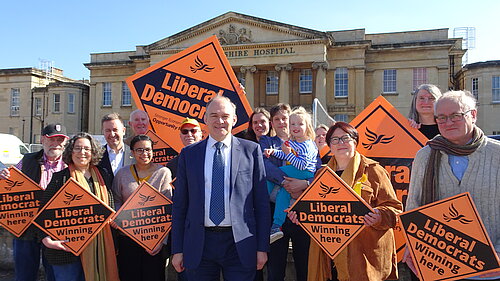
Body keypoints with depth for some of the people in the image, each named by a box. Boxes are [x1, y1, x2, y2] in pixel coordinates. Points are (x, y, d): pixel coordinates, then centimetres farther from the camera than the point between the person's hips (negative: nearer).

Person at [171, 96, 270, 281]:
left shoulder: (251, 150, 0)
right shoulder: (188, 154, 5)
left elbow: (262, 202, 1)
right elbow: (179, 204, 6)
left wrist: (262, 247, -2)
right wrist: (177, 249, 4)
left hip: (240, 245, -1)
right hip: (199, 245, 2)